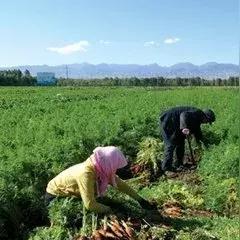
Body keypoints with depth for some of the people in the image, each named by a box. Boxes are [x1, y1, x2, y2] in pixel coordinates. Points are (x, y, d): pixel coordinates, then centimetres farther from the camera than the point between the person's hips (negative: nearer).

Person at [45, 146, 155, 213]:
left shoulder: (100, 168, -16)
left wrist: (140, 199, -1)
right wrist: (108, 209, -23)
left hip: (71, 194, 7)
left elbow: (119, 183, -4)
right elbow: (89, 204, -41)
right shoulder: (86, 174, -39)